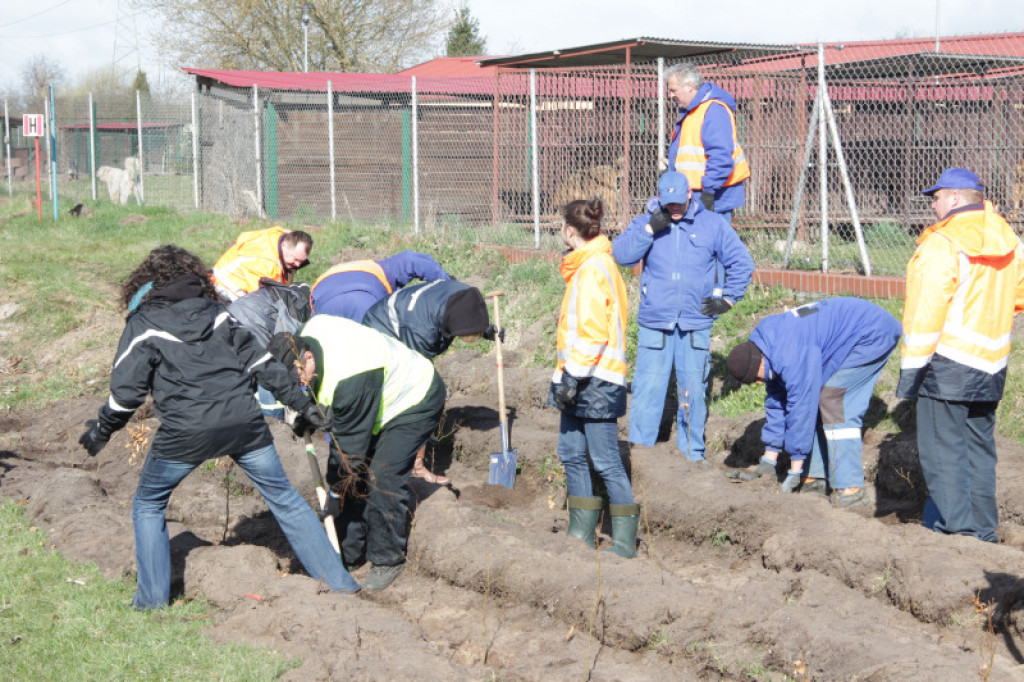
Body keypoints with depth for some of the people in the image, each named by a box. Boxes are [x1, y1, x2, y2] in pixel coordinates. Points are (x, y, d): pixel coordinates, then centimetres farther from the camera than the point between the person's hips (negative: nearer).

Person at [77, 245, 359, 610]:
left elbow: (126, 390, 0)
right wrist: (301, 402, 19)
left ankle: (152, 597, 18)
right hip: (243, 422, 3)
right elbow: (260, 360, 12)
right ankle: (338, 578, 18)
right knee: (284, 497, 17)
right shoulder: (216, 312, 13)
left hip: (185, 433, -3)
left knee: (148, 504, 20)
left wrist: (102, 430, 16)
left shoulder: (143, 324, 3)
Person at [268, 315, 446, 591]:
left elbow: (349, 442, -28)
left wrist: (337, 490, -18)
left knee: (382, 479, -18)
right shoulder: (308, 333, -13)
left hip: (416, 401, -10)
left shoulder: (349, 379, -39)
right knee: (352, 478, 4)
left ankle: (388, 560, -3)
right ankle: (350, 555, 14)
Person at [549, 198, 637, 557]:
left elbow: (593, 332, -22)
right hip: (579, 381, 10)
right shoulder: (586, 265, 16)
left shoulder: (593, 269, -16)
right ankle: (582, 534, 22)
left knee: (606, 461, -5)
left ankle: (624, 541, 3)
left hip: (595, 381, -10)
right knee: (572, 454, 13)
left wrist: (573, 376, -20)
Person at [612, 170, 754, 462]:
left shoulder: (712, 224, 6)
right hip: (654, 324, 0)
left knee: (693, 391, 7)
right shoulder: (646, 221, 6)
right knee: (647, 389, -3)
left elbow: (741, 263, 13)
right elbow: (620, 254, -8)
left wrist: (727, 299, 7)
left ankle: (692, 454, 18)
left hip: (696, 325, 1)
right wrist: (649, 230, -16)